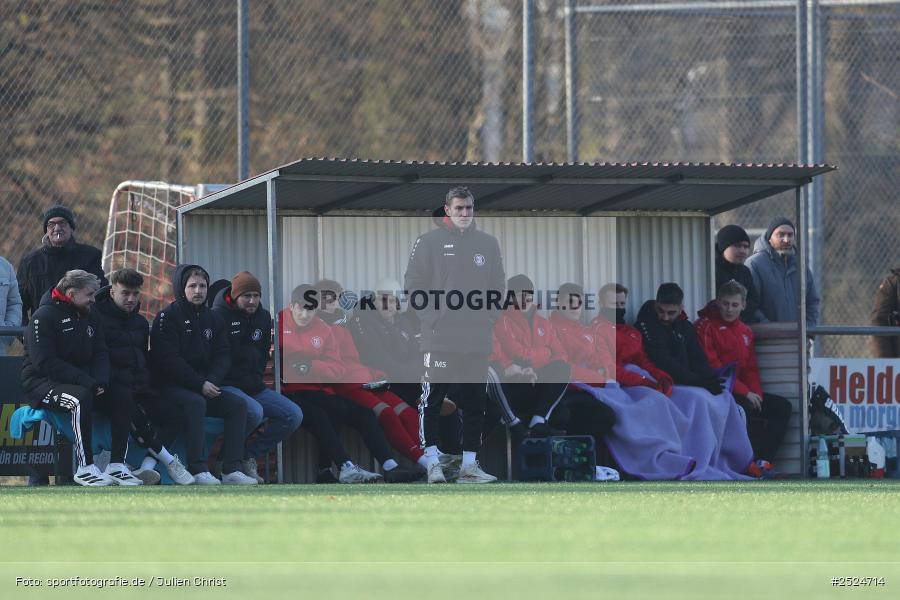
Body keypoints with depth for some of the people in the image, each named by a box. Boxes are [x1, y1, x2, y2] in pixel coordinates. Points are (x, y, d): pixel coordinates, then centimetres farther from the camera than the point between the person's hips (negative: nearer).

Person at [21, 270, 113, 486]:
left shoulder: (90, 316, 14)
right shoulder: (44, 317, -12)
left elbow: (100, 353, 12)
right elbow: (45, 362, -20)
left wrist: (100, 381, -11)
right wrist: (85, 381, -26)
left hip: (81, 382, 8)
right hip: (41, 384, -8)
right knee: (81, 398, -36)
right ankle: (85, 468, -35)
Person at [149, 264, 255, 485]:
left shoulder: (213, 320, 15)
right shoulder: (168, 317, -5)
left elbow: (223, 356, 9)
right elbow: (168, 360, -15)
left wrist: (212, 381, -12)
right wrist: (200, 384, -20)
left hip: (206, 386, 7)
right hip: (171, 386, -7)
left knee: (238, 404, -13)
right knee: (195, 402, -35)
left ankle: (231, 469, -18)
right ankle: (198, 470, -38)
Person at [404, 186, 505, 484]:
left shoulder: (489, 243, 11)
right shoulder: (429, 242, 1)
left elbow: (498, 286, 16)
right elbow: (413, 283, 0)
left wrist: (488, 319, 4)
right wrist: (430, 318, -7)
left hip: (477, 342, 4)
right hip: (439, 340, -4)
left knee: (475, 404, 5)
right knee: (431, 401, -6)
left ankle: (469, 464, 10)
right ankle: (433, 462, -2)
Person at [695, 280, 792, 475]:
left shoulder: (745, 332, 18)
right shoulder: (706, 327, -7)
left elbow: (751, 369, 20)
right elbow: (711, 368, -15)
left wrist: (756, 393, -3)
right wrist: (745, 392, -17)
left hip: (744, 394, 8)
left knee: (782, 407, -3)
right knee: (745, 407, -35)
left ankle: (763, 460, -13)